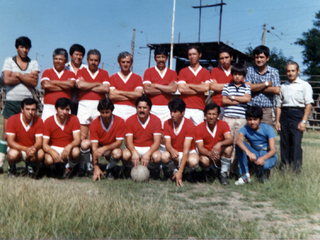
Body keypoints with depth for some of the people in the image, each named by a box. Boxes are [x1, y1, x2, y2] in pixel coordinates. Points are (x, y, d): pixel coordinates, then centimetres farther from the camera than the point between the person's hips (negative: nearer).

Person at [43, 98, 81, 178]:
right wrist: (52, 152, -36)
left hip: (68, 149, 1)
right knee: (48, 160, -35)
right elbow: (45, 144, -14)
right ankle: (52, 168, 6)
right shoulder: (48, 122, -9)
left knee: (76, 152, -35)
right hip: (53, 149, -1)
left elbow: (77, 140, -14)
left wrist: (69, 146, -38)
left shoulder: (73, 119, -8)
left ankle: (69, 168, 0)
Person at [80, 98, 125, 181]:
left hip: (111, 149, -1)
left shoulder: (120, 121, -18)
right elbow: (94, 145, -23)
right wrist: (96, 167, -30)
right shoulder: (94, 123, -18)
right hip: (99, 147, 1)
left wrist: (104, 148, -37)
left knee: (117, 153, -37)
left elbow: (119, 142, -19)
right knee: (85, 143, -30)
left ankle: (109, 169, -2)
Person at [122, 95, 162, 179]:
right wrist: (134, 152, -37)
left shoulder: (156, 120, -7)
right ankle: (127, 171, 1)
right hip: (134, 149, 0)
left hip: (149, 149, 0)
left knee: (157, 157, -33)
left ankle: (154, 171, 1)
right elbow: (129, 141, -14)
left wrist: (148, 153, -34)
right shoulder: (130, 120, -6)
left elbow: (156, 142, -14)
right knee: (125, 155, -33)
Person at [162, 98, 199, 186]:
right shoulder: (167, 123, -7)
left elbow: (186, 149, -26)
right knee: (164, 157, -33)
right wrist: (171, 150, -40)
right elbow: (167, 144, -11)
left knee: (193, 161, -37)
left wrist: (180, 172, -33)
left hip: (189, 152, -2)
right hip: (174, 152, 2)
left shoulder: (189, 124, -20)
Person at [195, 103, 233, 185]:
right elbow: (200, 148, -17)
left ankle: (224, 174, -11)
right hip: (207, 154, -1)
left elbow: (230, 140, -23)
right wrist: (210, 154, -40)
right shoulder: (199, 128, -11)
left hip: (220, 155, 1)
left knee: (228, 148, -31)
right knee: (204, 161, -36)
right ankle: (207, 170, 4)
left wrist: (219, 144, -46)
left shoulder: (223, 124, -8)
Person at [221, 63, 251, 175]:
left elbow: (247, 98, -5)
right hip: (228, 118, -1)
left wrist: (232, 97, -2)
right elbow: (224, 100, -2)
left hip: (241, 119, 1)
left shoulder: (246, 87, 14)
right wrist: (240, 100, -2)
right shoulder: (227, 86, 11)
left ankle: (235, 167, 7)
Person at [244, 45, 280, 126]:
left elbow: (276, 90, -6)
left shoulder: (274, 72, 7)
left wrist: (256, 87, -3)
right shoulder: (250, 70, 8)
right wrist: (266, 84, -4)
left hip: (266, 110, 0)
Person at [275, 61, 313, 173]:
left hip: (297, 114, -4)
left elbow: (309, 104, -4)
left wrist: (304, 121, -13)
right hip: (284, 115, 4)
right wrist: (277, 121, 10)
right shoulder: (283, 86, 17)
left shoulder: (304, 85, 3)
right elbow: (279, 105, 19)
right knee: (284, 143, 5)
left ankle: (296, 169, -5)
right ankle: (284, 167, 14)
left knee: (296, 143, -10)